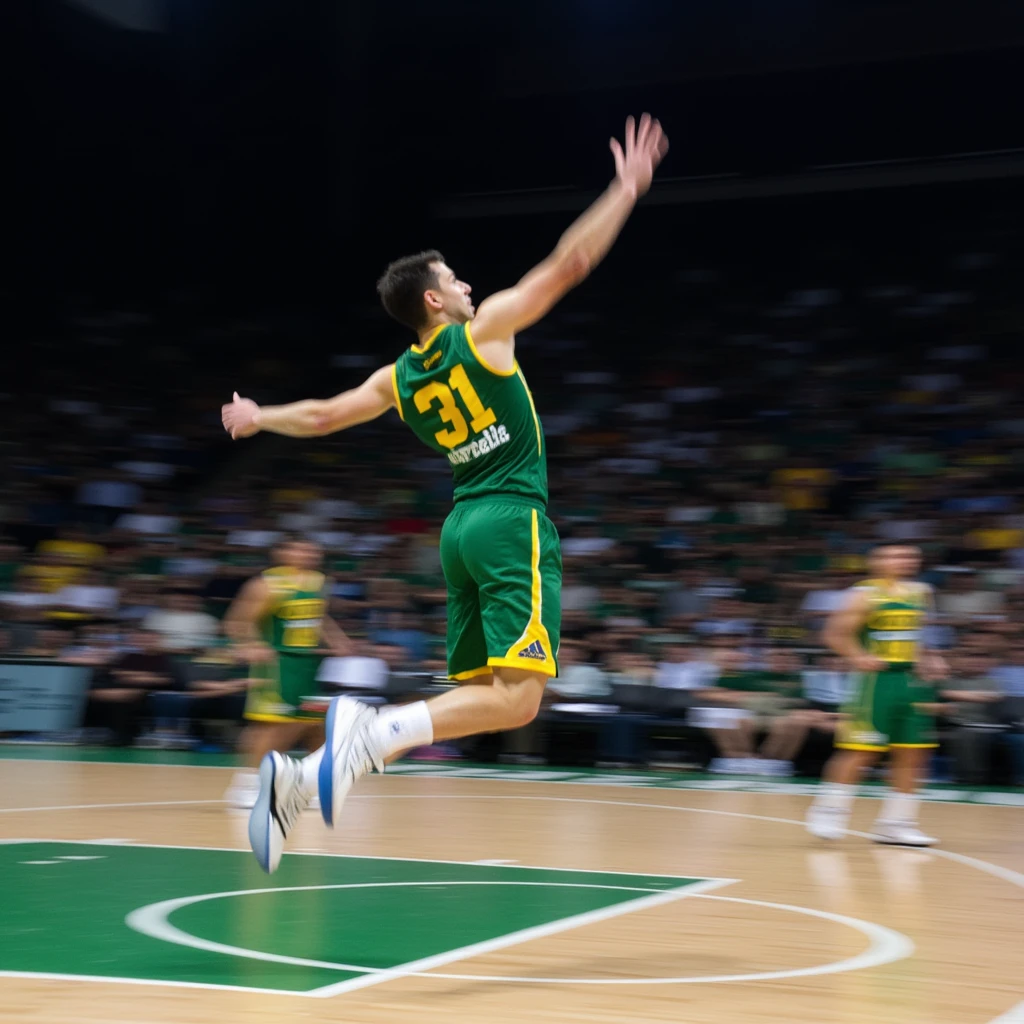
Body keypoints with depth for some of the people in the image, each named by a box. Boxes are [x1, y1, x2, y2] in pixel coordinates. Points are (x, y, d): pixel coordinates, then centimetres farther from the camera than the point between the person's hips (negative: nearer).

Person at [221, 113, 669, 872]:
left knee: (473, 695, 10)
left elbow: (322, 417, 22)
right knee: (517, 698, -13)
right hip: (513, 522, -7)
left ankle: (302, 774, 0)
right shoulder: (484, 328, -2)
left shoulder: (398, 378, 13)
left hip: (463, 526, 8)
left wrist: (260, 420, 42)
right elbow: (568, 265, -5)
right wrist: (626, 189, 2)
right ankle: (372, 729, -30)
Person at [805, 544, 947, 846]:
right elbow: (836, 633, -9)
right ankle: (829, 810, 6)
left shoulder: (921, 593, 13)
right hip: (877, 680, -7)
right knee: (861, 751, -7)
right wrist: (858, 657, -21)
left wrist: (928, 658, 13)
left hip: (913, 681, 7)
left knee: (912, 754, 5)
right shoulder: (866, 595, -7)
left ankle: (896, 823, 13)